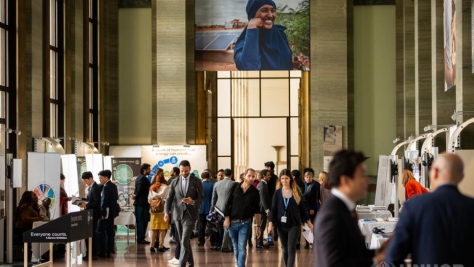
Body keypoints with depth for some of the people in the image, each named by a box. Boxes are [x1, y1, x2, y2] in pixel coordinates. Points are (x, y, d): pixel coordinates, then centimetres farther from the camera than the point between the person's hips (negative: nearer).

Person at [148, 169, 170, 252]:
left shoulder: (151, 187, 9)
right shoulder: (165, 187, -7)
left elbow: (149, 199, 7)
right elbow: (167, 199, -14)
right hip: (162, 211, -5)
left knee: (154, 230, 9)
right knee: (162, 230, 0)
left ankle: (152, 246, 9)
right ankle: (160, 246, -2)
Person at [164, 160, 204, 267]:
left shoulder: (196, 181, 2)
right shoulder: (174, 182, 8)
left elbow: (201, 198, -1)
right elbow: (169, 198, 3)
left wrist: (193, 202, -22)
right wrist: (166, 212, -11)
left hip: (190, 214, -3)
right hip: (178, 214, 3)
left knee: (184, 241, -14)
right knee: (183, 241, 10)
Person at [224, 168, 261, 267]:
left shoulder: (254, 192, 0)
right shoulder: (235, 187, 0)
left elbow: (257, 210, 4)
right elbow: (228, 203, 2)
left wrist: (258, 226, 3)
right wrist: (227, 218, -4)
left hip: (245, 223, -1)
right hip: (232, 222, 1)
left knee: (242, 248, -9)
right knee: (235, 248, 11)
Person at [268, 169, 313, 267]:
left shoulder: (296, 192, 1)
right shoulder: (277, 193, 3)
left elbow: (302, 207, 7)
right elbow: (273, 209, 2)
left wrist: (308, 221, 6)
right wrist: (271, 223, -9)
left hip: (294, 225, -2)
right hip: (281, 225, 2)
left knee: (291, 250, -10)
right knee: (285, 250, 10)